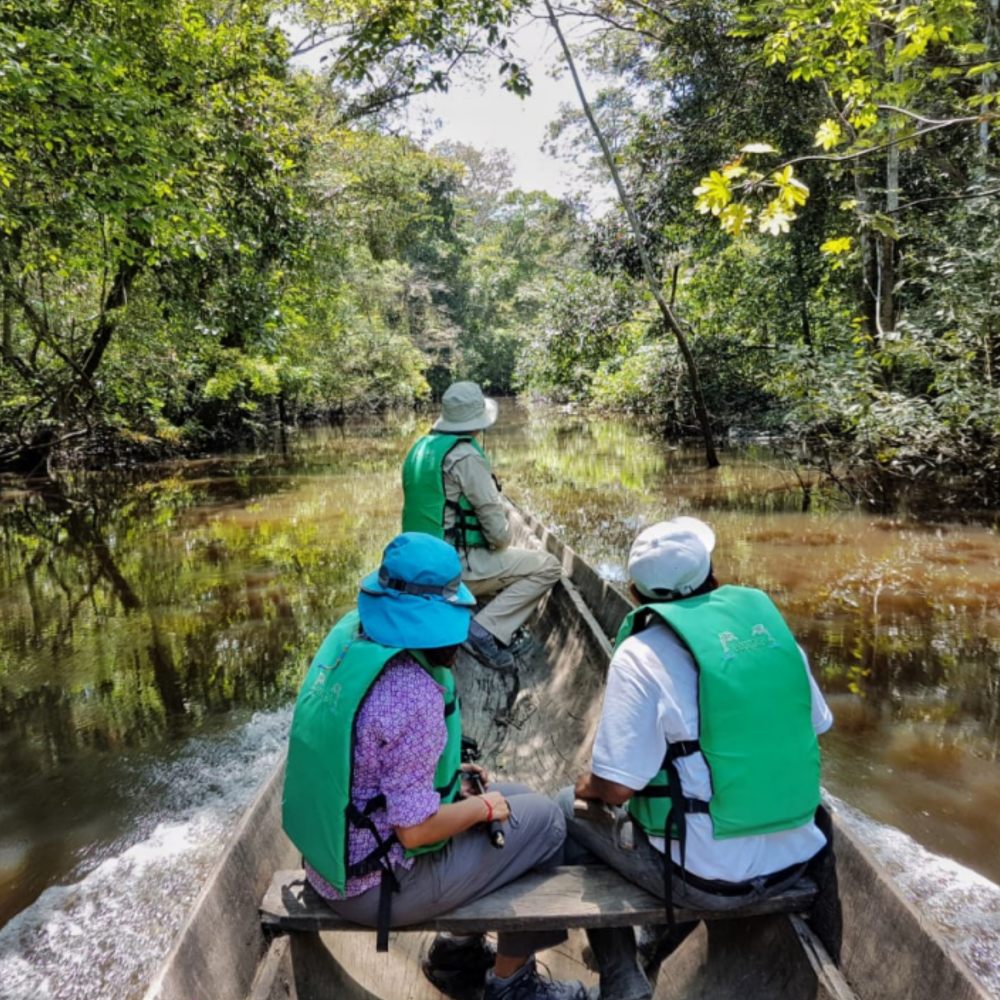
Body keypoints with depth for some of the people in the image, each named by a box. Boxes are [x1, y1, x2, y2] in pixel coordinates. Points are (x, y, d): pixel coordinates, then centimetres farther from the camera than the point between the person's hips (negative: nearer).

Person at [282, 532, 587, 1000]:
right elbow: (416, 829, -26)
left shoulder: (351, 633, -6)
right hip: (376, 884, -8)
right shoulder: (412, 691, -32)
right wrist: (484, 807, -9)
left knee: (509, 796, 20)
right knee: (542, 818, 4)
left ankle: (458, 950, 34)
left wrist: (447, 774, 8)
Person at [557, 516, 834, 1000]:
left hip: (712, 876, -6)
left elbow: (613, 788, -17)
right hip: (795, 856, 6)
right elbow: (813, 728, 10)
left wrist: (586, 788, 5)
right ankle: (651, 950, 42)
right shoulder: (769, 620, -1)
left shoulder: (642, 654, -17)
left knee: (573, 811, 15)